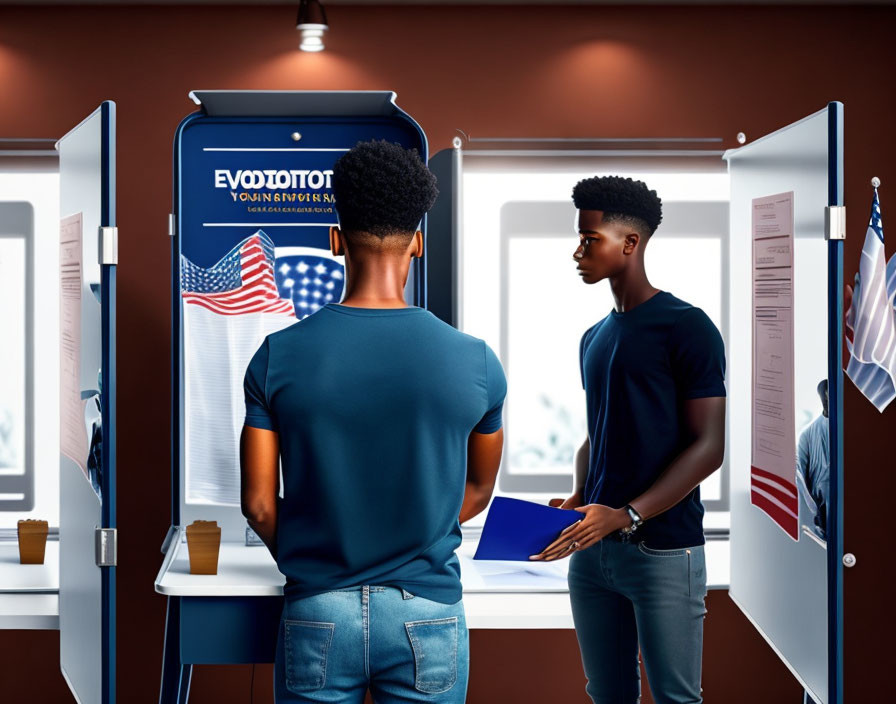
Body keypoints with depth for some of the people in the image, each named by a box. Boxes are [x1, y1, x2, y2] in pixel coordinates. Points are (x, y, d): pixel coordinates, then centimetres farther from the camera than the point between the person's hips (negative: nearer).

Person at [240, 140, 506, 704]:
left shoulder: (279, 356, -8)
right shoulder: (475, 361, -7)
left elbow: (259, 505, -4)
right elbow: (478, 492, 8)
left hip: (317, 612, 0)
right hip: (427, 613, 0)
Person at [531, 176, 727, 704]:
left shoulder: (686, 327, -7)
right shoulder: (595, 338, 16)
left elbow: (709, 446, -12)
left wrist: (627, 515, -21)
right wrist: (578, 500, 3)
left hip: (663, 551, -7)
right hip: (593, 548, 7)